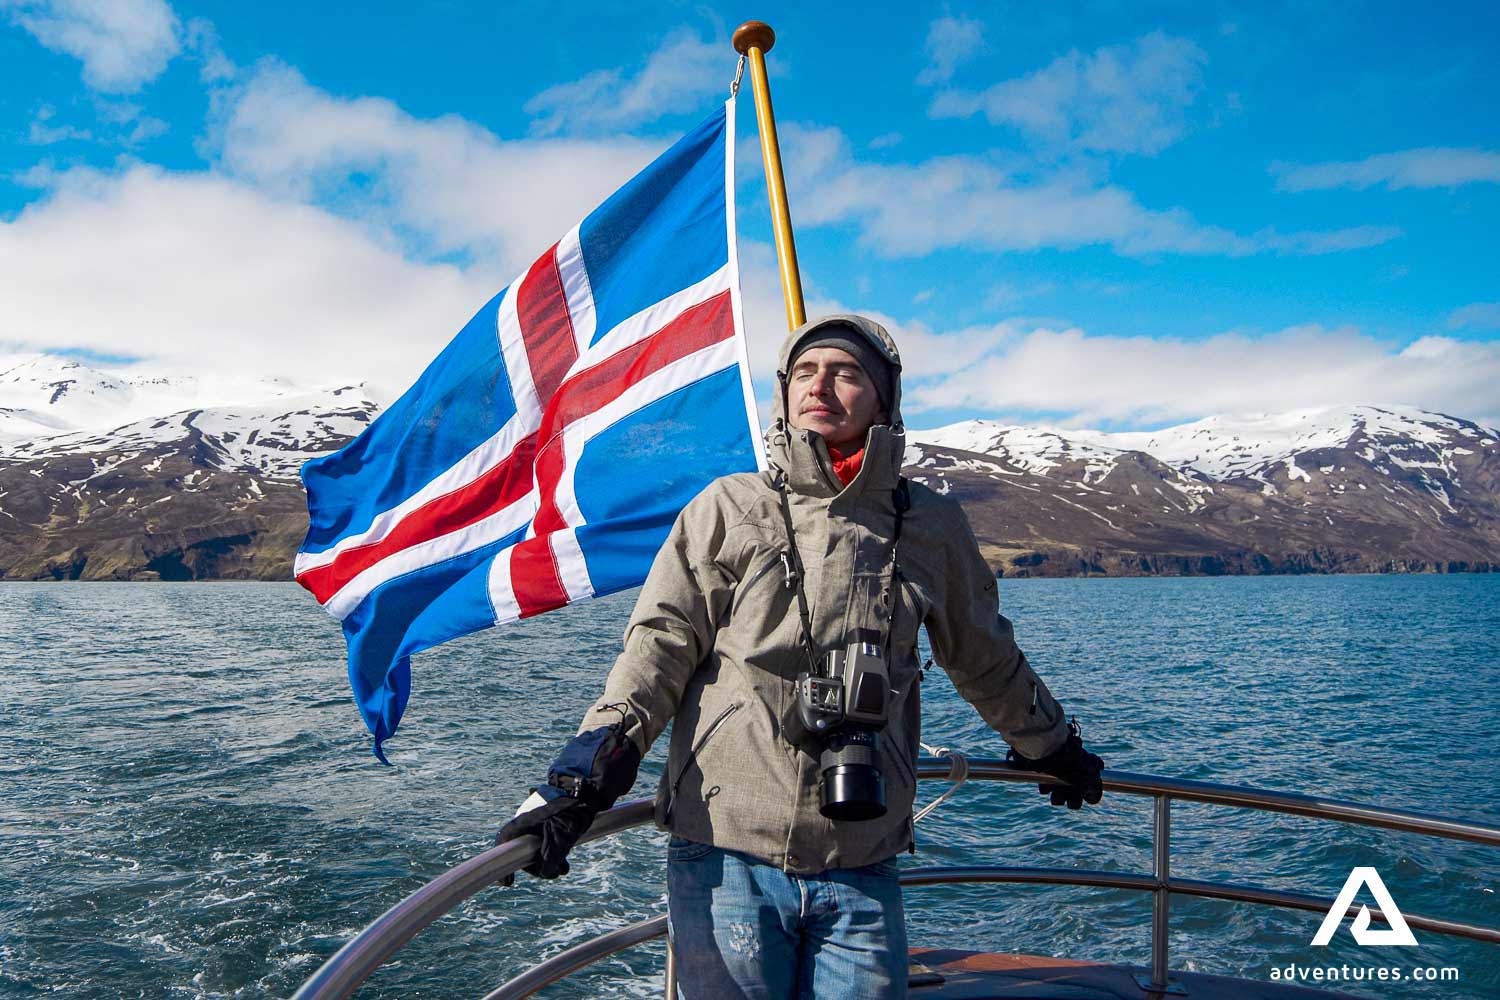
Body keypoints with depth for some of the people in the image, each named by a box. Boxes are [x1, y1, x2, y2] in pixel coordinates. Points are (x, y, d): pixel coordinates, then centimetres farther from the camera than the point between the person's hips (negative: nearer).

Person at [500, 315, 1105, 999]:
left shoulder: (931, 526, 8)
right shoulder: (728, 507, 2)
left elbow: (986, 660, 22)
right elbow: (660, 644, -2)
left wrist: (1052, 746, 33)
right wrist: (590, 768, -13)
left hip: (862, 875, 2)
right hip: (726, 853, -1)